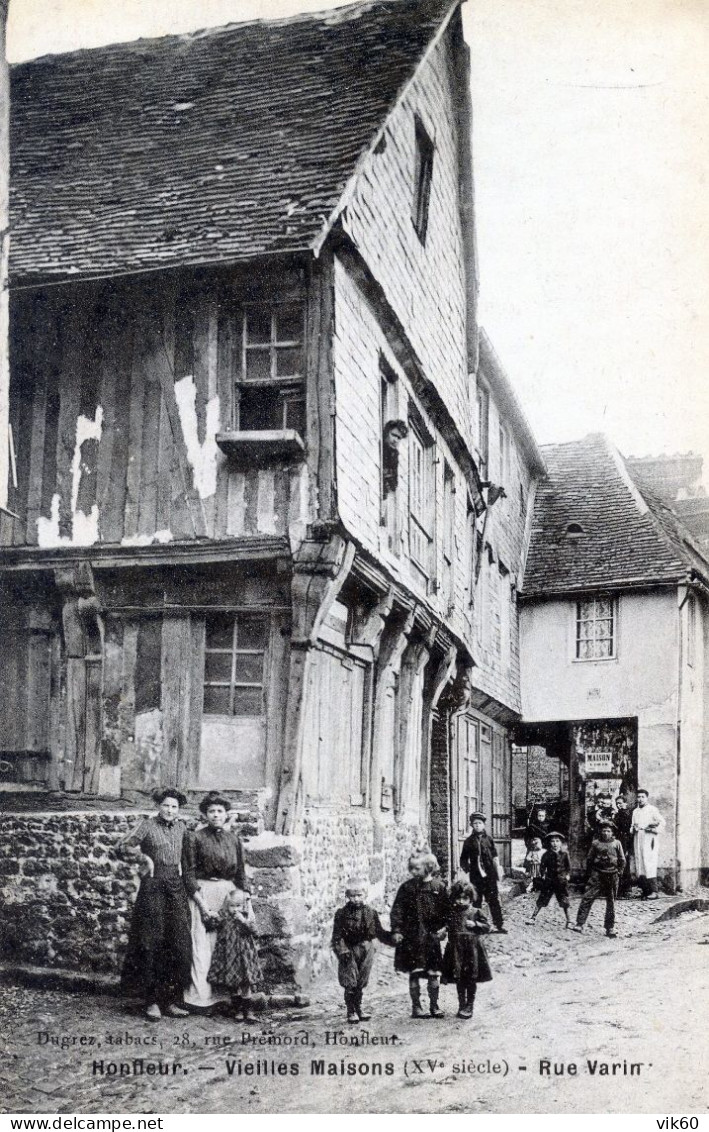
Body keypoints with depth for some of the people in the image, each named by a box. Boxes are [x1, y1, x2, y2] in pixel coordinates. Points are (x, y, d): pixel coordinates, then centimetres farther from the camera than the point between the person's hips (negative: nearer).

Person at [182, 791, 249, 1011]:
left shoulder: (234, 839, 12)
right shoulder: (195, 838, 0)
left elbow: (241, 873, 15)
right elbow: (189, 874, -4)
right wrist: (201, 902, -12)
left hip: (229, 893, 4)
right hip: (202, 892, -4)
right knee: (202, 945, -7)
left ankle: (224, 993, 7)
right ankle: (201, 996, -4)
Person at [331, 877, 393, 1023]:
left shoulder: (371, 913, 5)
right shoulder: (342, 914, -2)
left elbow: (380, 933, 8)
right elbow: (337, 936, -5)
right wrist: (342, 951, -17)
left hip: (367, 951, 3)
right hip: (349, 951, -2)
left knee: (361, 983, 9)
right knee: (350, 984, -5)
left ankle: (358, 1009, 23)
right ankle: (351, 1012, 5)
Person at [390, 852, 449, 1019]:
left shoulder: (439, 886, 1)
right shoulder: (407, 887, -1)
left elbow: (446, 910, 4)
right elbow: (397, 909, -2)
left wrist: (443, 927, -7)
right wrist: (396, 930, -9)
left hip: (432, 935, 1)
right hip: (411, 936, 0)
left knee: (433, 973, 6)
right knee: (414, 973, 3)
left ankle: (434, 1005, 20)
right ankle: (416, 1006, 15)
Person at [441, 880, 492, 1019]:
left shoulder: (475, 912, -1)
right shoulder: (451, 912, 4)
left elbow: (487, 927, 0)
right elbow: (445, 925, 17)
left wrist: (475, 924, -13)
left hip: (472, 949, -2)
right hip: (456, 949, 2)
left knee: (471, 979, 4)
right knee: (459, 980, 7)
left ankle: (469, 1006, 16)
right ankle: (462, 1005, 20)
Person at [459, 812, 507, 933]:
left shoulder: (488, 839, 6)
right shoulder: (469, 841, 7)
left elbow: (494, 857, 6)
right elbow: (464, 859, 12)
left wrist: (495, 872, 1)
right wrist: (466, 868, -1)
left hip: (489, 875, -1)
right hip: (475, 876, 1)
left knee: (494, 900, -1)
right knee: (476, 900, 5)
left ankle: (499, 924, 5)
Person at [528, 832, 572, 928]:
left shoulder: (564, 854, -3)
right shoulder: (547, 854, -3)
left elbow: (568, 866, 7)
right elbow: (543, 865, 6)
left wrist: (568, 875, -1)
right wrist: (543, 874, -2)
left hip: (561, 880, -1)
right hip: (549, 880, 1)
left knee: (564, 902, 2)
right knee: (541, 900, 4)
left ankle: (568, 921, 14)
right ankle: (534, 917, 12)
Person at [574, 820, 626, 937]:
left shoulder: (616, 843, 5)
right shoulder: (596, 844, 5)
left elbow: (622, 860, 10)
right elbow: (589, 859, 10)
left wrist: (620, 871, 1)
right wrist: (588, 874, 7)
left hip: (612, 875, 1)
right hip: (597, 874, -1)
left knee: (611, 902, 8)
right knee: (587, 898, -11)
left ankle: (610, 928, 18)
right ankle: (580, 923, -10)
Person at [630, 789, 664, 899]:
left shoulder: (652, 809, 2)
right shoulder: (635, 811, 20)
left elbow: (662, 822, -5)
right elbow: (632, 827, 23)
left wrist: (654, 829, -18)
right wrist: (634, 828, 2)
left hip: (649, 840, -6)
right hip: (638, 840, 6)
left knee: (649, 866, -14)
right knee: (639, 866, -1)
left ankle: (654, 892, -15)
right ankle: (645, 891, 3)